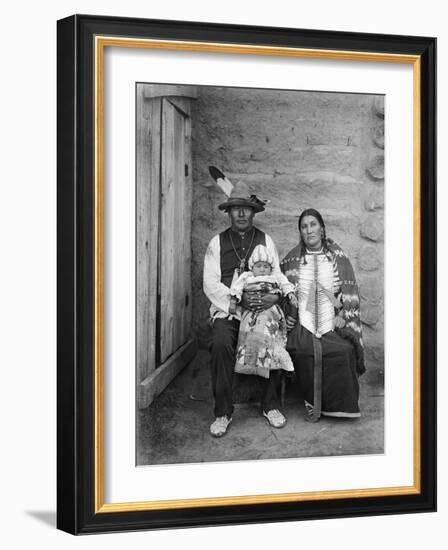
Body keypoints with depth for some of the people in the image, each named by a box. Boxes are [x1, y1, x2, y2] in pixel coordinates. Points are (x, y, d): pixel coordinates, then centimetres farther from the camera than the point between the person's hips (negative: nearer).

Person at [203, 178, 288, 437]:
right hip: (227, 310, -1)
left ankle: (271, 406, -6)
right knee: (221, 344, -30)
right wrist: (238, 300, -17)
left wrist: (274, 296, -18)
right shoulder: (217, 243, 7)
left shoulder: (266, 241, 11)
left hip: (262, 309, 1)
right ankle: (223, 412, -17)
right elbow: (211, 284, -1)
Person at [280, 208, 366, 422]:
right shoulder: (292, 259, 11)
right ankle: (312, 404, -13)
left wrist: (344, 319, -6)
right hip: (302, 324, 0)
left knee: (343, 351, -29)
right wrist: (285, 315, 4)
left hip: (333, 324, 0)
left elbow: (350, 293, 7)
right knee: (304, 352, -30)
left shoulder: (337, 257, 9)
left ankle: (339, 405, -10)